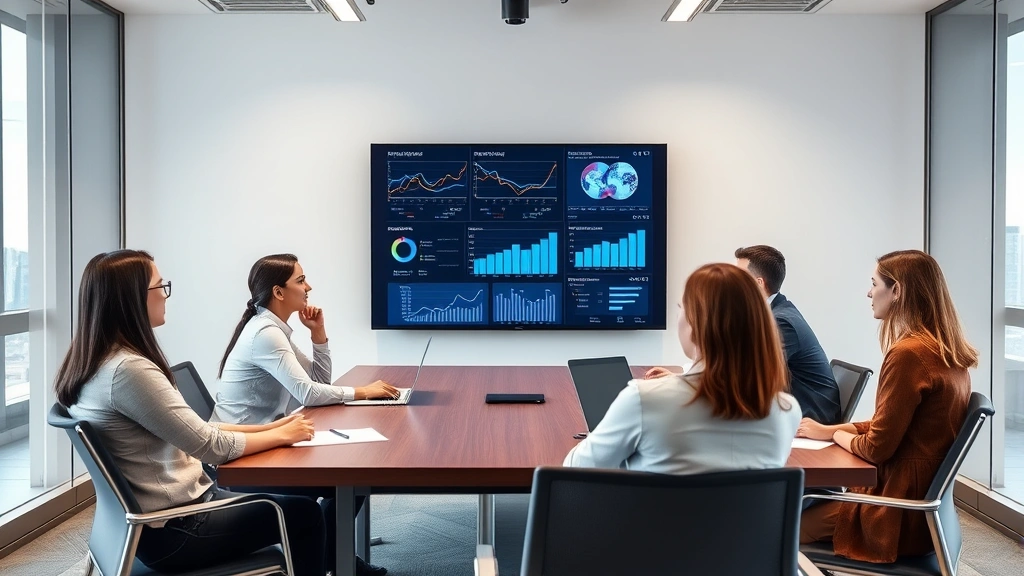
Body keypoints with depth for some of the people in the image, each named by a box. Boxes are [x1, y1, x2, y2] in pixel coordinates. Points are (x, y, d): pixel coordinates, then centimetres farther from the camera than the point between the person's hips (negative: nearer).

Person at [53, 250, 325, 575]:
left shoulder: (97, 364, 5)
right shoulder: (128, 369, -26)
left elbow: (190, 430, 8)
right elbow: (213, 447, -21)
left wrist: (266, 427, 4)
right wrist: (281, 435, -6)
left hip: (148, 519, 9)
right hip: (172, 529, -9)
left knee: (290, 502, 20)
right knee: (303, 516, 6)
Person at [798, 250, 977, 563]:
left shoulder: (908, 353, -23)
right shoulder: (946, 350, 6)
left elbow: (876, 448, -18)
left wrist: (836, 434, 1)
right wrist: (831, 429, 9)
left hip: (900, 513, -9)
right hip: (925, 499, 9)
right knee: (812, 501, 20)